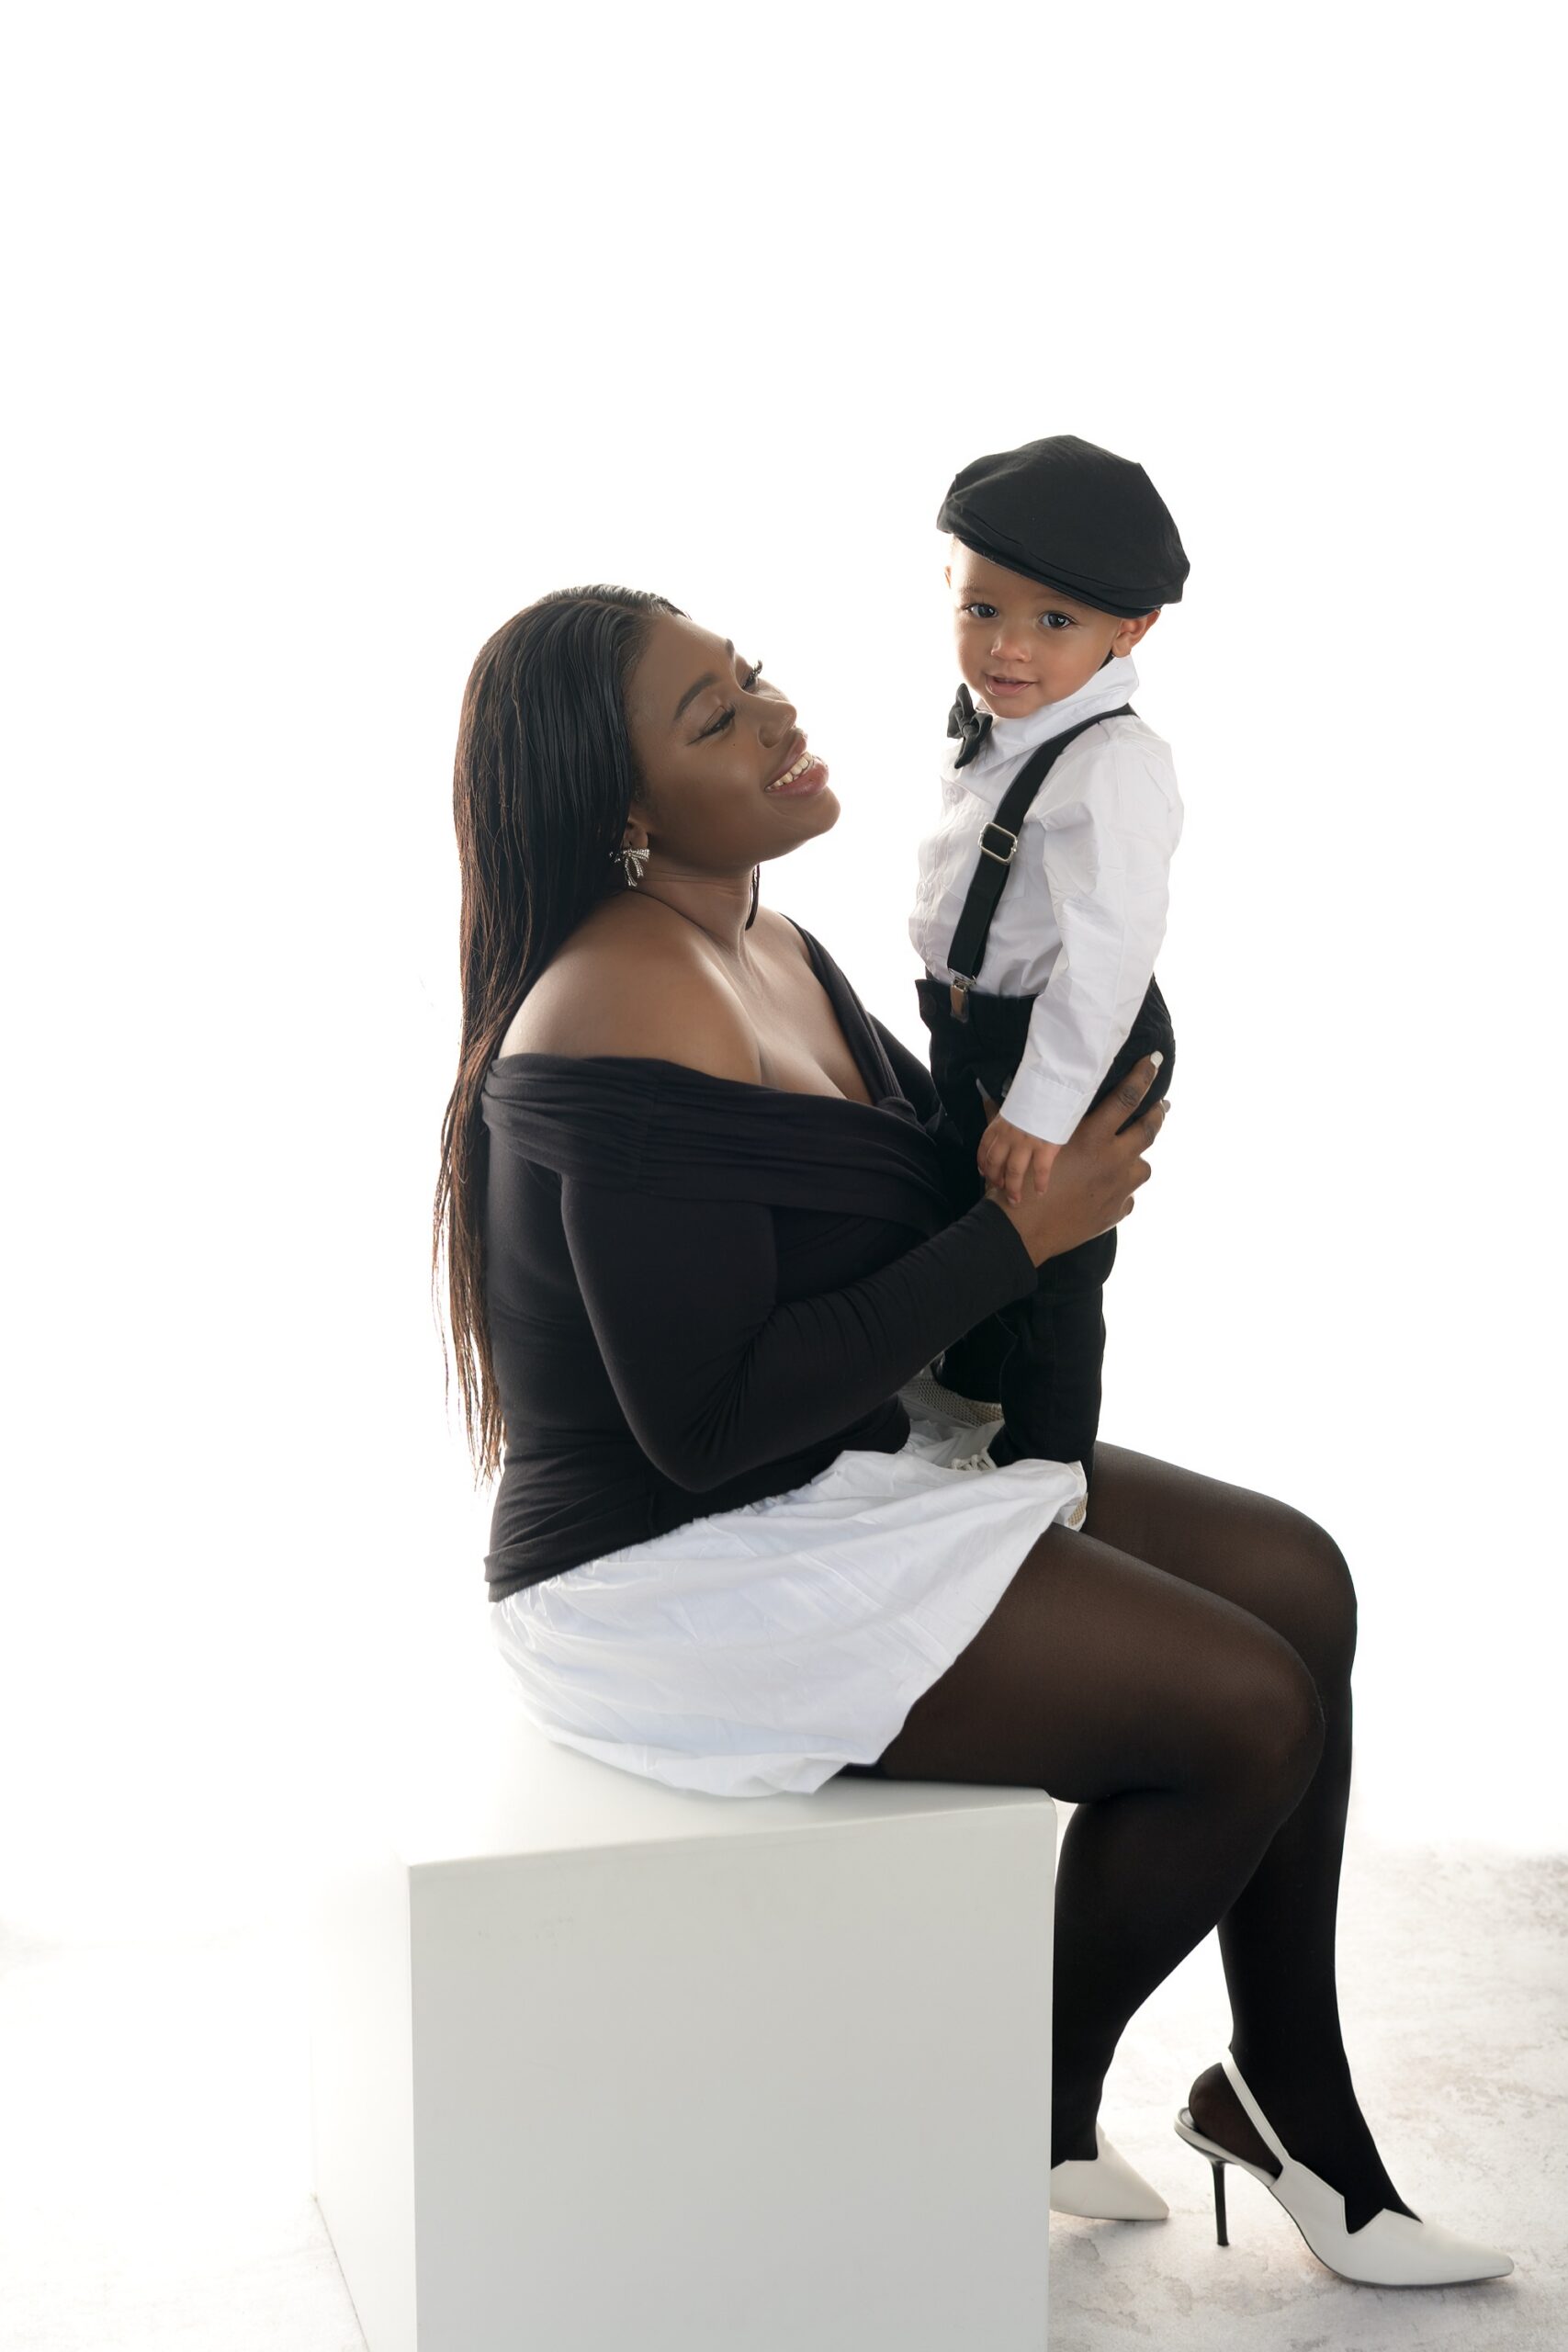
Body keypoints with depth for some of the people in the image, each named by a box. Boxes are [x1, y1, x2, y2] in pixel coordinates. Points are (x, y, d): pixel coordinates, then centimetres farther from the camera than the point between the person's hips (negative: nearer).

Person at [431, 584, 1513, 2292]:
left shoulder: (770, 952, 8)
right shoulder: (628, 1024, -24)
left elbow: (943, 1158, 20)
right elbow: (708, 1425, -26)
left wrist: (1079, 1140, -2)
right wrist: (1023, 1230, -20)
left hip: (857, 1471, 10)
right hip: (682, 1574, -10)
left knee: (1297, 1579, 5)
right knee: (1250, 1711, -14)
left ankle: (1285, 2094, 17)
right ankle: (1037, 2116, 12)